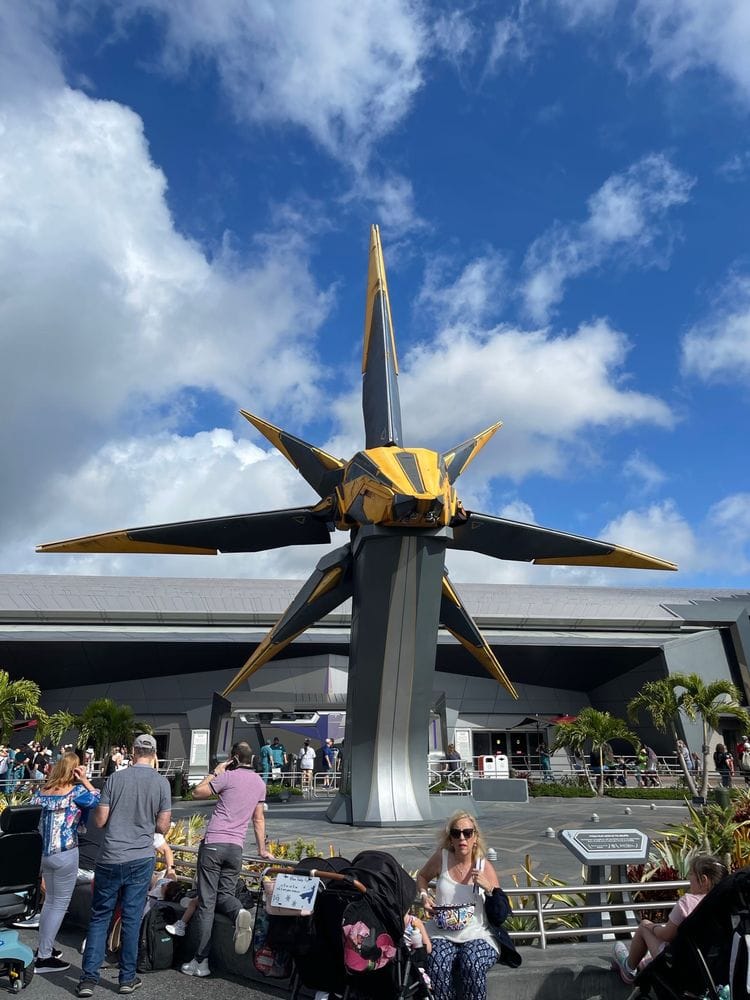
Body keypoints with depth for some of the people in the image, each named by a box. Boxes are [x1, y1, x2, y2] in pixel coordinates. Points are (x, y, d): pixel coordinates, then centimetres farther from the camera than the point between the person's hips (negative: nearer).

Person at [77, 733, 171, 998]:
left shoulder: (115, 778, -6)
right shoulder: (162, 783, -6)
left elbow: (99, 820, -3)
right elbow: (163, 827, -3)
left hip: (110, 859, 0)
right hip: (141, 859, 0)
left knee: (99, 917, 14)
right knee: (131, 919, 11)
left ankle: (89, 978, 14)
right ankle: (127, 978, 19)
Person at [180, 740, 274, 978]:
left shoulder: (229, 776, -7)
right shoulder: (260, 783, 12)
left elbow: (197, 792, -1)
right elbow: (259, 819, 20)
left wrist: (215, 772, 7)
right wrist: (262, 849, 28)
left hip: (213, 844, -5)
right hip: (236, 847, 5)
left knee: (206, 902, 2)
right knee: (225, 894, 15)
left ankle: (201, 961, 5)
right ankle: (239, 913, -18)